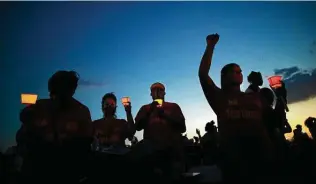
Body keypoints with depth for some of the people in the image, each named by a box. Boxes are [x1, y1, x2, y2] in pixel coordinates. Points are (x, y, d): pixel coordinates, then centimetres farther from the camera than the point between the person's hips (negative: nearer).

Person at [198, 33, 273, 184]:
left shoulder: (254, 97, 20)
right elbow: (202, 74, -4)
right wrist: (211, 46, -3)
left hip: (260, 154, 4)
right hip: (233, 157, -4)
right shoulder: (219, 96, 7)